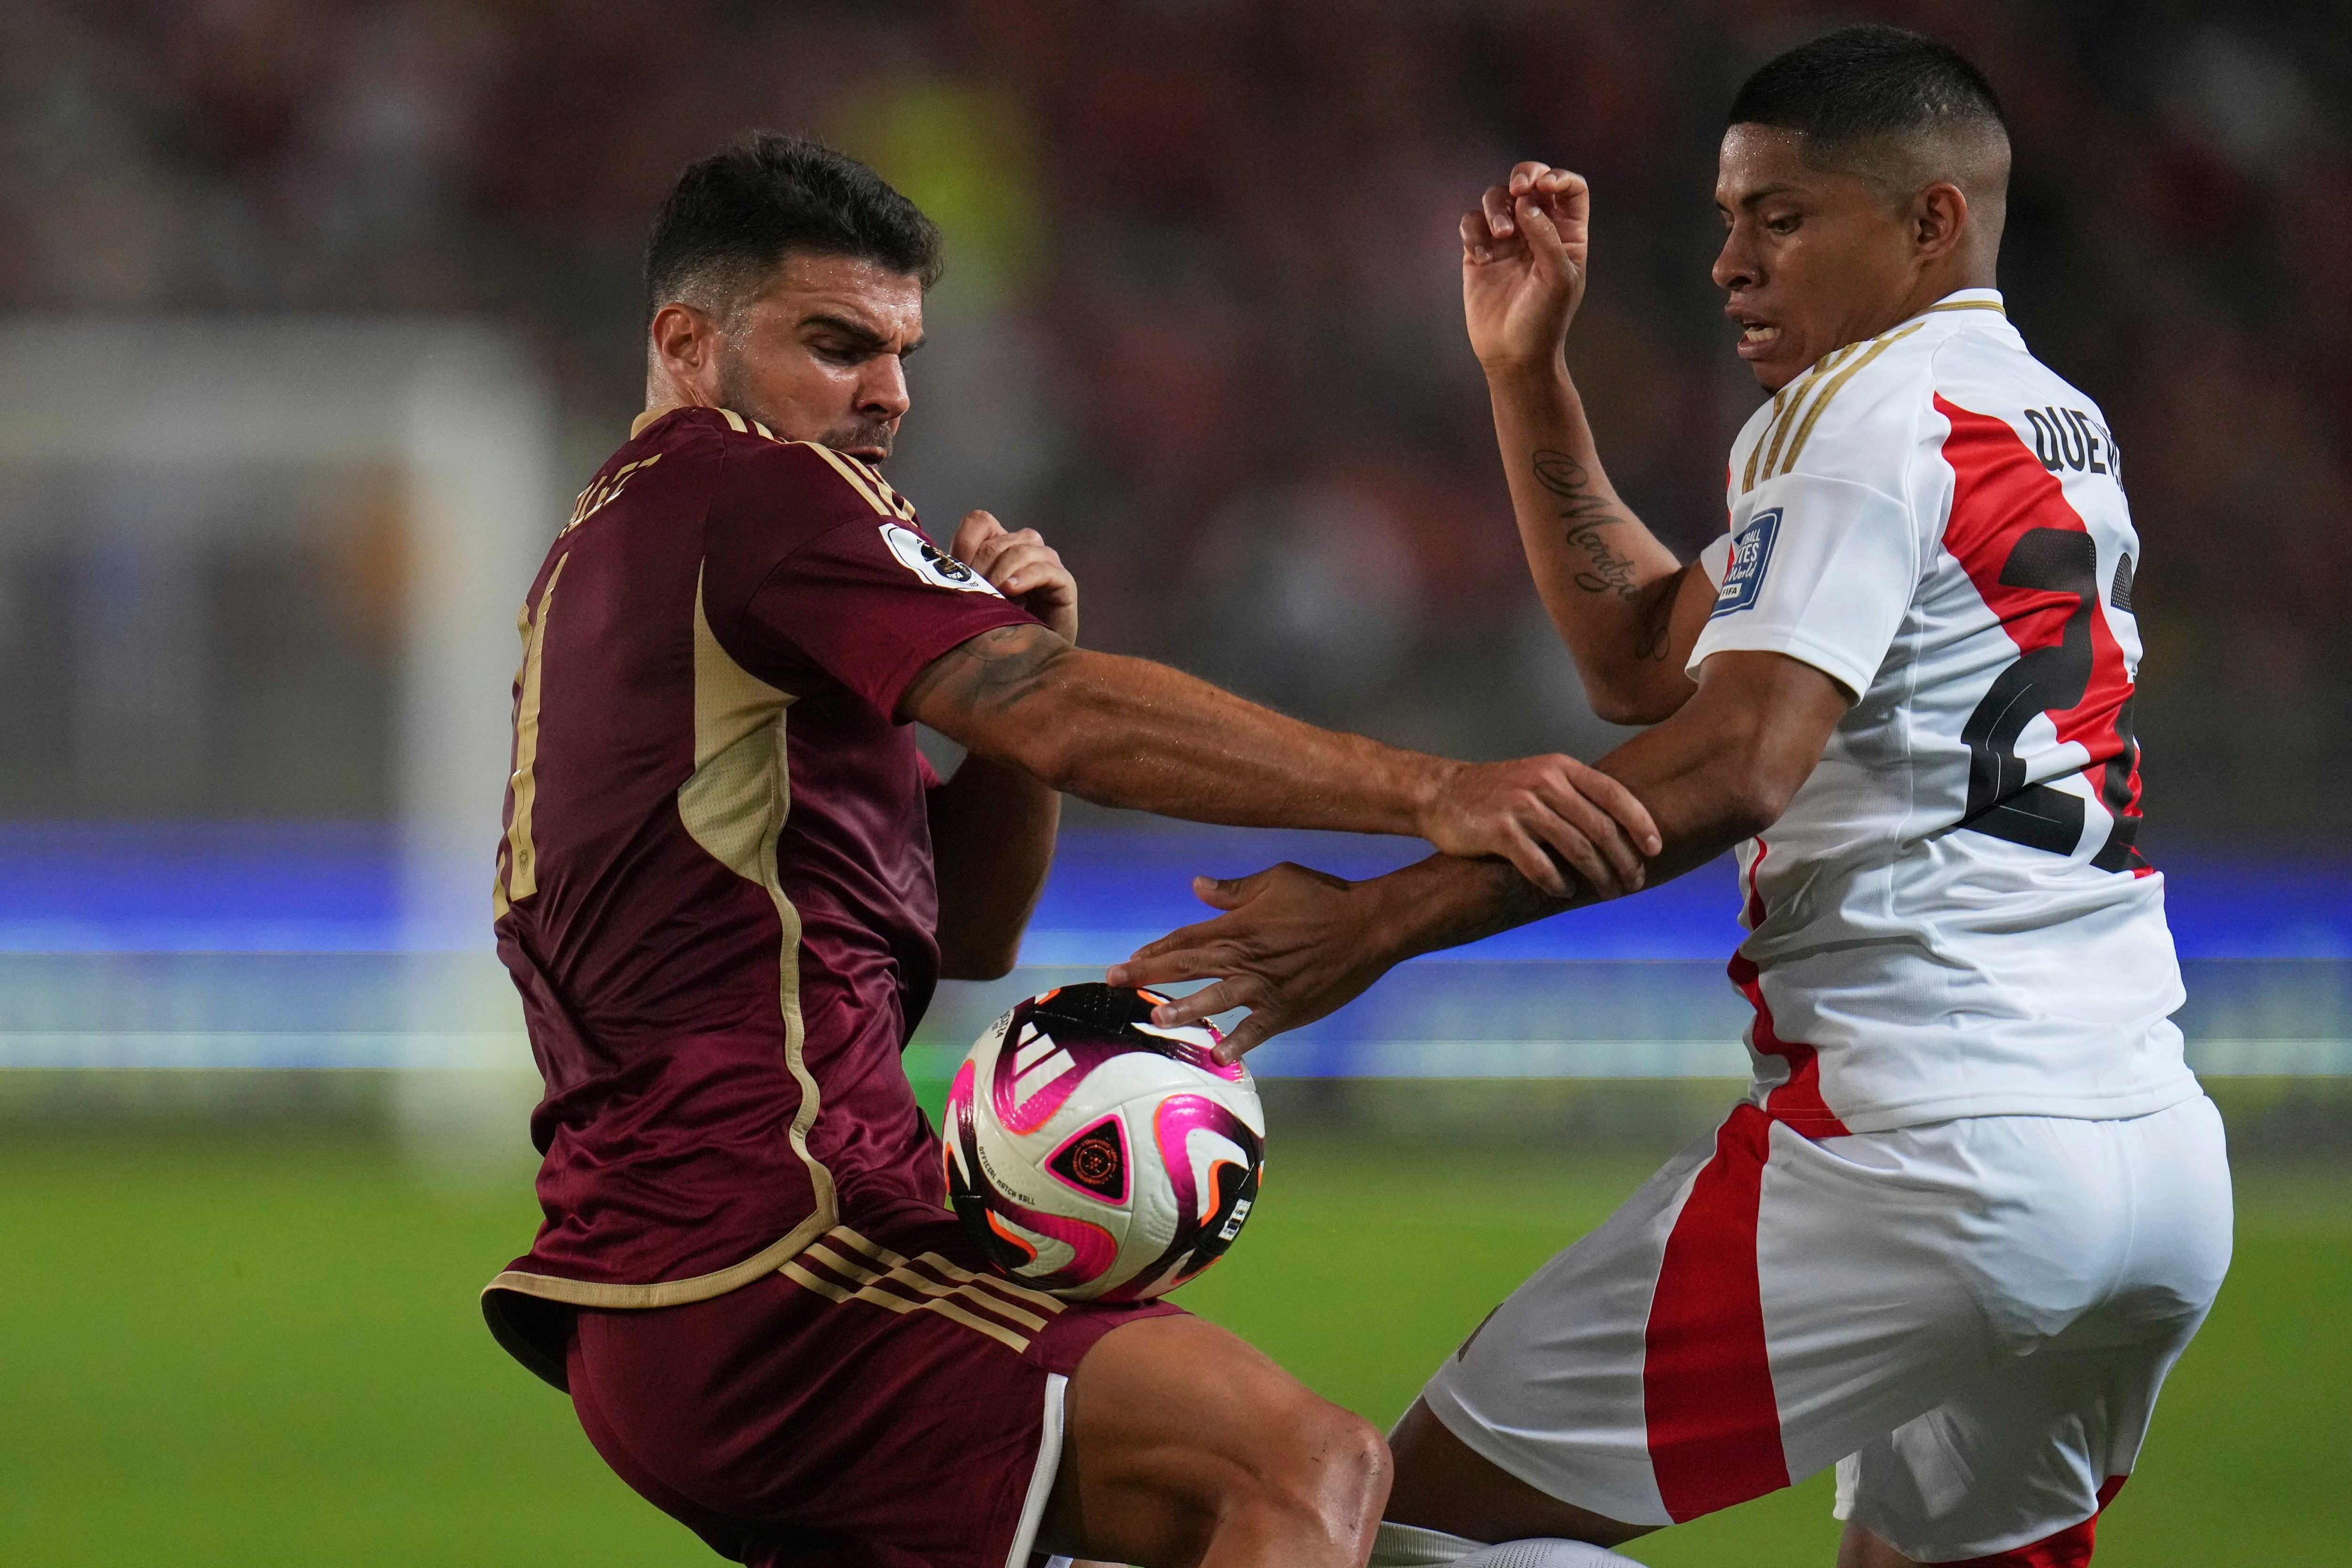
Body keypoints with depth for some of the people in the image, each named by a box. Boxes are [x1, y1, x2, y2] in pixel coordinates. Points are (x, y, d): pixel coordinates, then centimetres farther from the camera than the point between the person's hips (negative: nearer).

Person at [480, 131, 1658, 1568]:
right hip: (761, 1267, -10)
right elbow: (1066, 721, -20)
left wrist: (1029, 653, 5)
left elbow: (965, 931, 22)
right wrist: (1430, 793, -24)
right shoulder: (742, 486, -5)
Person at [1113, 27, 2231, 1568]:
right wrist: (1527, 371, 21)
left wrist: (1384, 919, -19)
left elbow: (1731, 762, -18)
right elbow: (1644, 659, 26)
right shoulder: (2062, 429, 21)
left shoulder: (1875, 412, -5)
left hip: (1931, 1142, -9)